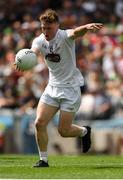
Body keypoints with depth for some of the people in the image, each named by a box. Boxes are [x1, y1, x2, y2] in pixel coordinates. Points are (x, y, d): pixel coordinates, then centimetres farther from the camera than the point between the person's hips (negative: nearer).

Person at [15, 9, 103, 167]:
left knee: (64, 131, -3)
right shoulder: (39, 41, -5)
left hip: (70, 88, -5)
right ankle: (43, 159, 8)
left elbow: (76, 32, -42)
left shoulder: (64, 36, -18)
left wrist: (87, 27, -67)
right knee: (40, 123, -7)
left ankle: (84, 132, 29)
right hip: (52, 87, 5)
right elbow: (33, 51, -27)